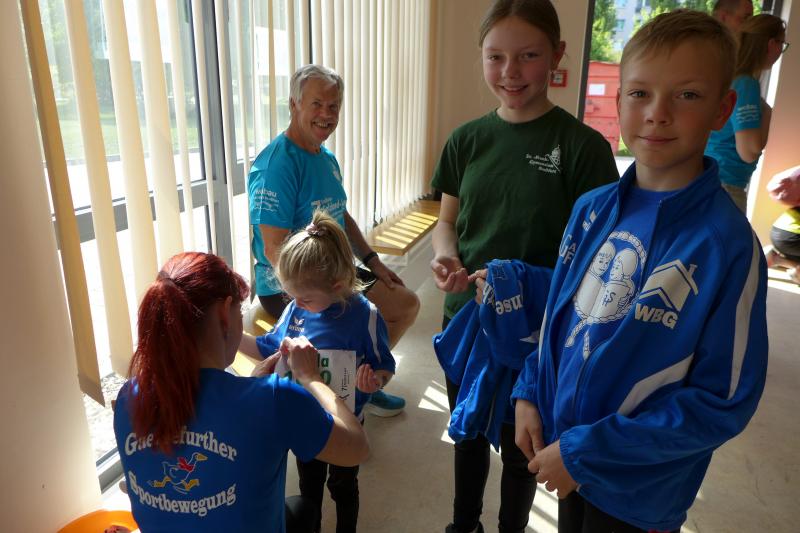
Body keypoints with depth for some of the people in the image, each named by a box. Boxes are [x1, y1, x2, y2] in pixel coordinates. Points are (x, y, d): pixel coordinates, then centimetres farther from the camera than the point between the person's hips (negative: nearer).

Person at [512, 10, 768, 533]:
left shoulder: (728, 244, -21)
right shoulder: (591, 209, -6)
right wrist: (529, 393, -3)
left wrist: (585, 450, -19)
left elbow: (724, 402, -19)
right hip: (564, 451, 5)